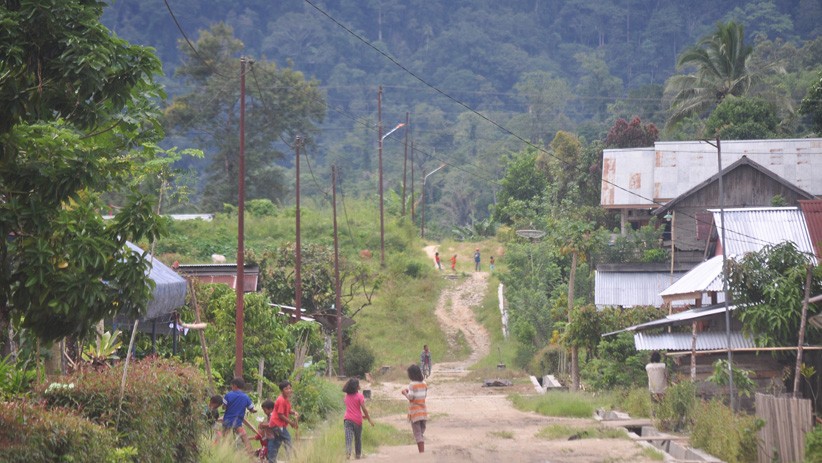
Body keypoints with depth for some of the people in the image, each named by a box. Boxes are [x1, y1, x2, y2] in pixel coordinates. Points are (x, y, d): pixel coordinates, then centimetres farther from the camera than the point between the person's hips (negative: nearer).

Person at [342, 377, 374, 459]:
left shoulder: (346, 396, 8)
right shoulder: (359, 395, -8)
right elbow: (364, 409, -12)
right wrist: (369, 419, -3)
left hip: (347, 419, 2)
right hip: (357, 420, -2)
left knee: (348, 438, -9)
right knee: (358, 438, 15)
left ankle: (348, 452, -32)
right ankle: (358, 455, 26)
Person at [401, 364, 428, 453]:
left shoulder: (412, 384, -12)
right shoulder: (424, 384, 7)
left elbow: (410, 397, -16)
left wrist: (405, 392, 4)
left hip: (415, 412, -6)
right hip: (423, 412, 6)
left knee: (417, 433, -4)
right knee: (422, 432, 15)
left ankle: (421, 452, -10)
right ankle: (422, 451, 14)